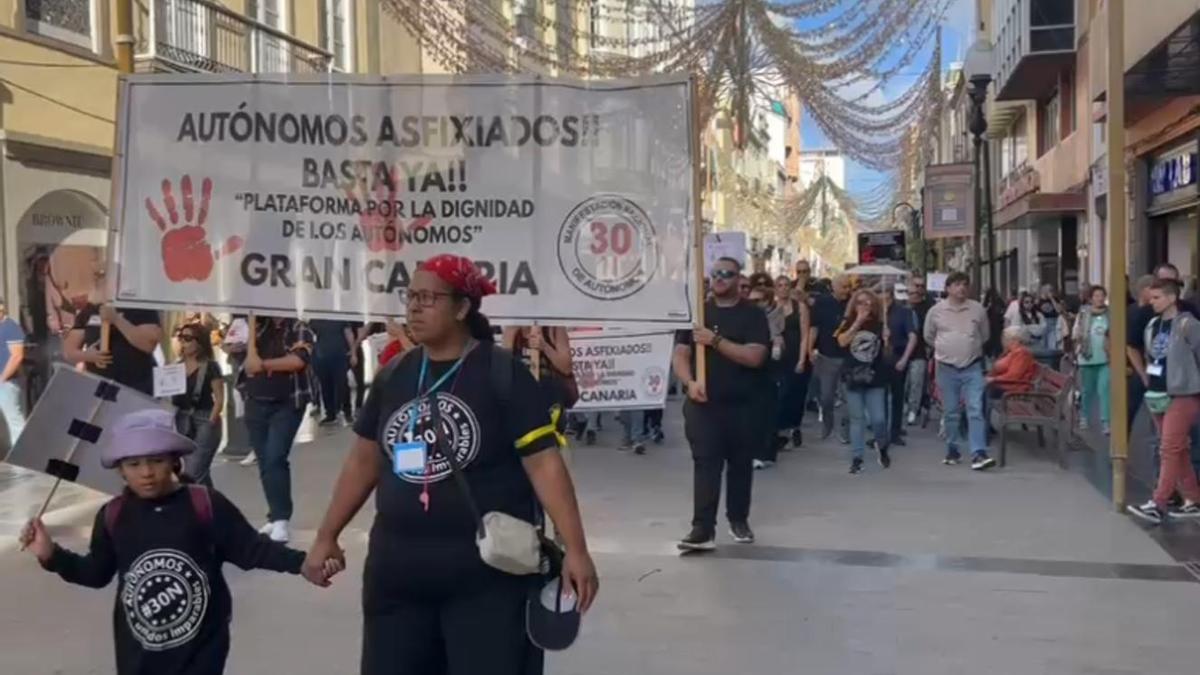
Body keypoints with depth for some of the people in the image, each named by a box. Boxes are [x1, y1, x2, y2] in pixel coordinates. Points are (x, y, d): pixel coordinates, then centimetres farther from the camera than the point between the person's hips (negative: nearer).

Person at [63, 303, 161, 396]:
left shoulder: (143, 309, -2)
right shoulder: (90, 311, 11)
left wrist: (117, 319, -22)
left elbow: (149, 344, -17)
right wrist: (85, 355, -13)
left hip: (135, 389, -4)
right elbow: (68, 350, 10)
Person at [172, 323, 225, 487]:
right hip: (182, 421, 6)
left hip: (204, 421, -6)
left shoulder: (210, 366, -5)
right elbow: (170, 394, 14)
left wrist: (210, 423, -14)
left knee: (193, 473, -13)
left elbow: (219, 399, -7)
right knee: (200, 473, 11)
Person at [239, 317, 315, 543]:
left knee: (275, 459, -15)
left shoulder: (299, 330, -4)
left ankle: (281, 519, -12)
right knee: (264, 462, 9)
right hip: (256, 403, 5)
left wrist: (264, 364, -21)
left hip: (287, 404, -5)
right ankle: (276, 517, 19)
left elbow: (299, 360, -19)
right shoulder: (256, 325, 9)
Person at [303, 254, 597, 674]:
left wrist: (575, 549, -17)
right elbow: (364, 460, 16)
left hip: (487, 574, -5)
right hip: (396, 571, 5)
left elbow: (544, 463, -12)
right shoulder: (393, 375, 8)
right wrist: (327, 536, 17)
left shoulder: (502, 373, -8)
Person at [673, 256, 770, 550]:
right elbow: (680, 355, 2)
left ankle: (738, 520, 27)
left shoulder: (752, 315, 0)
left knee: (740, 464, 11)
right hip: (704, 404, 1)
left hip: (743, 405, 0)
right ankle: (703, 529, -10)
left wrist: (715, 341, -21)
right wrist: (690, 382, -17)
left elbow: (755, 356, -15)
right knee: (705, 465, -7)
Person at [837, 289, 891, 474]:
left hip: (875, 379, 0)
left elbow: (886, 352, 9)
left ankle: (882, 446, 27)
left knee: (878, 419, -3)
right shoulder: (848, 323, 1)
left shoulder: (879, 325, 2)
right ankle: (856, 458, 11)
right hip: (853, 379, 0)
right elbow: (842, 341, -18)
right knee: (857, 419, 5)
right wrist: (858, 322, -20)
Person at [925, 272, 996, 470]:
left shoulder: (978, 309, -1)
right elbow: (928, 336, 14)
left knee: (975, 410, -9)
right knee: (950, 413, 9)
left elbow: (984, 335, 15)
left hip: (972, 367, 0)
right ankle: (952, 451, 22)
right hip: (946, 369, 1)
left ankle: (978, 454, -13)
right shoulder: (936, 311, -1)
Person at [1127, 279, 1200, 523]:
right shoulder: (1152, 326, 10)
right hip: (1157, 396, 8)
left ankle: (1157, 505, -10)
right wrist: (1149, 381, 11)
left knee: (1170, 450, -8)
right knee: (1178, 451, 12)